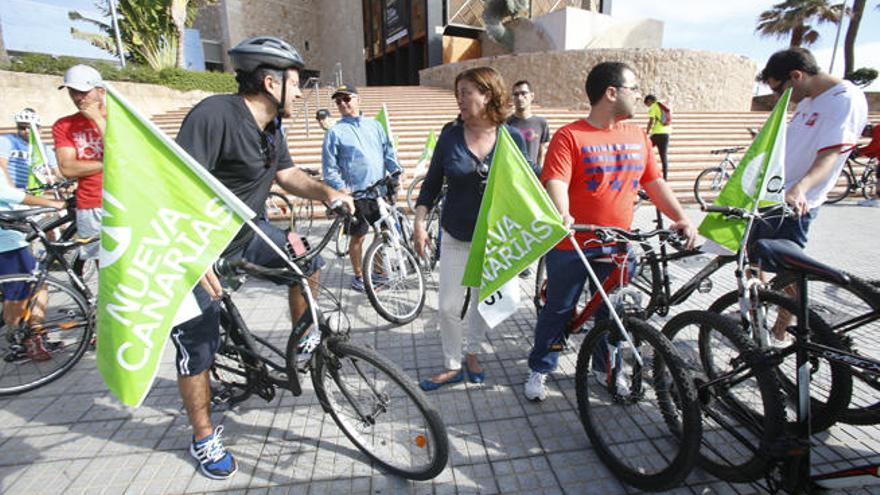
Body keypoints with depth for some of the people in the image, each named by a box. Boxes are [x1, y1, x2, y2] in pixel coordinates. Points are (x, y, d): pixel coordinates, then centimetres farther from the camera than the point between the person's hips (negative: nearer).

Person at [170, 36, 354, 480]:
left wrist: (325, 192, -6)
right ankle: (203, 439, 22)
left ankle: (304, 338, 23)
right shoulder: (214, 114, -25)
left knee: (307, 259, 2)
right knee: (200, 345, 2)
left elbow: (287, 174, 12)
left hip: (245, 229, 8)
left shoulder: (271, 126, 3)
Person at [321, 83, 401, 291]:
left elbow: (388, 150, 11)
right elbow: (329, 167, -2)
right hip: (357, 194, -3)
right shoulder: (335, 132, 1)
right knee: (358, 236, 5)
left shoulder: (374, 125, 12)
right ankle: (358, 275, 23)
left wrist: (396, 172, -5)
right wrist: (341, 188, -14)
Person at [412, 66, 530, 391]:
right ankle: (452, 366, 25)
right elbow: (432, 181, 0)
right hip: (456, 236, 0)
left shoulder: (513, 138, -6)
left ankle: (472, 353, 40)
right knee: (448, 305, 3)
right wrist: (419, 223, -8)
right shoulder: (451, 134, -4)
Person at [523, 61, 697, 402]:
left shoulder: (638, 137, 10)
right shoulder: (570, 137, -10)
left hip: (616, 247, 6)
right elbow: (555, 182, -22)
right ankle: (539, 369, 28)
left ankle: (605, 368, 39)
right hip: (571, 246, -5)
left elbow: (655, 183, 13)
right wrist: (562, 215, -40)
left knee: (611, 312, 17)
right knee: (558, 310, 9)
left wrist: (681, 218, 2)